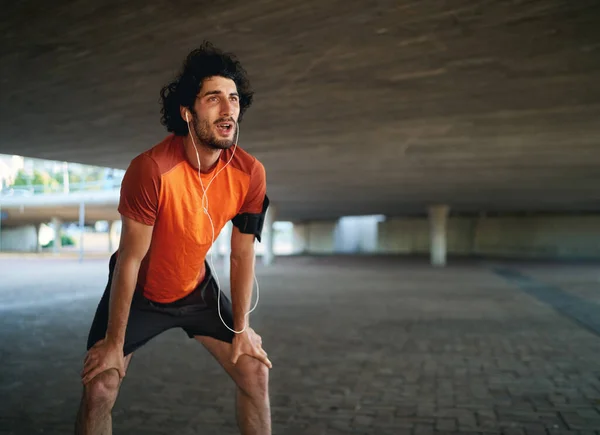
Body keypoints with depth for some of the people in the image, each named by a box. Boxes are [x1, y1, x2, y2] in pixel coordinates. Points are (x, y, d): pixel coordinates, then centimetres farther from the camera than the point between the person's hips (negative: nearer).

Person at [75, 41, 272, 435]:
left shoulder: (250, 173, -20)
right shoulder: (151, 169, -32)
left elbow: (243, 255, -8)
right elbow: (130, 259, -23)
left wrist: (241, 328, -1)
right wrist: (114, 342, -14)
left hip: (197, 290, 4)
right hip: (138, 293, -3)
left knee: (256, 371, 2)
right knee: (99, 390, -7)